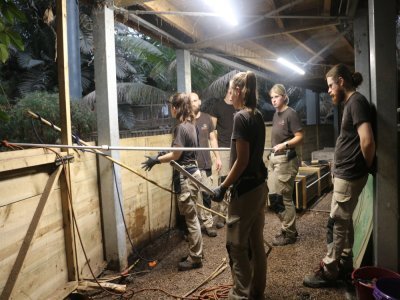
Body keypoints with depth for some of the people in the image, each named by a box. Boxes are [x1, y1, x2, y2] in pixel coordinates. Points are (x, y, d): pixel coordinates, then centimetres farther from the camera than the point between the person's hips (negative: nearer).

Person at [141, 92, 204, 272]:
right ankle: (195, 253, 27)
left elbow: (176, 155, -16)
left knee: (191, 218, -1)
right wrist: (164, 155, 14)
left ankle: (195, 259, 10)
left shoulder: (180, 128, -17)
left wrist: (157, 160, -6)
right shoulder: (190, 125, 10)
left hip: (185, 176, -9)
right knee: (191, 216, 16)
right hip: (191, 172, 9)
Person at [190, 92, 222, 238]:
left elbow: (212, 138, 12)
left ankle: (208, 223, 19)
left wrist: (217, 157, 8)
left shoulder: (206, 118, 6)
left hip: (205, 163, 3)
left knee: (206, 193, 6)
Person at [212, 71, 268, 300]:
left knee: (236, 244, 3)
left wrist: (223, 187, -11)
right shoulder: (258, 117, 9)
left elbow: (241, 160, -19)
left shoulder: (241, 117, -16)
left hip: (245, 189, -9)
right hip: (259, 186, 9)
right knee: (256, 242, 17)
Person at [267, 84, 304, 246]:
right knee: (273, 196, 12)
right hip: (274, 158, 9)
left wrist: (285, 145, -29)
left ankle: (289, 233, 14)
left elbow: (300, 137, -15)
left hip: (286, 159, -8)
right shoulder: (276, 115, 13)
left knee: (283, 198, -2)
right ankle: (288, 227, 28)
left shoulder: (291, 114, -10)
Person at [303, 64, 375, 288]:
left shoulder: (357, 102, -16)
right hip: (345, 173, 10)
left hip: (349, 175, -10)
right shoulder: (350, 103, 14)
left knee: (337, 223, -1)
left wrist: (367, 166, -11)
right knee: (345, 222, 16)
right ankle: (345, 265, 29)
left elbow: (367, 141, -26)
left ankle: (329, 270, 11)